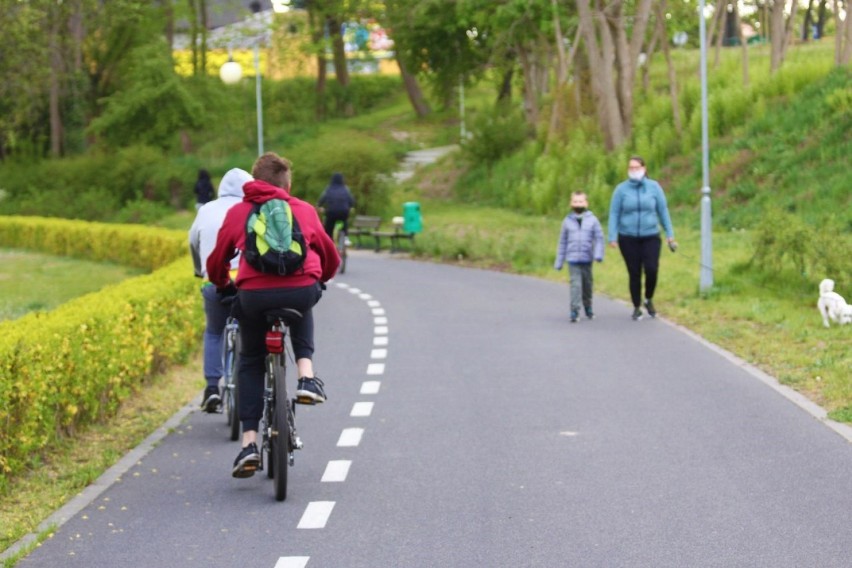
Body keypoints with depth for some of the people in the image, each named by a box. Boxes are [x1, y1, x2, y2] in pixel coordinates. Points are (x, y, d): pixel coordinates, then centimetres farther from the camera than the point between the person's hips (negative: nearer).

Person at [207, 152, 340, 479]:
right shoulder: (305, 210, 20)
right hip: (302, 290, 1)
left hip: (254, 294, 0)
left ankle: (250, 442, 9)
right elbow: (331, 257, 29)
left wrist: (223, 286, 44)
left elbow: (216, 261, 23)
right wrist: (320, 280, 50)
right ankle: (306, 376, 17)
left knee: (250, 363, 20)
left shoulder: (238, 212, 18)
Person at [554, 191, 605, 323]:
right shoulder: (567, 221, 4)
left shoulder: (592, 220, 1)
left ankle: (588, 307, 32)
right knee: (575, 284, -12)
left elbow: (599, 238, -1)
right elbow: (562, 242, 9)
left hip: (587, 259, 1)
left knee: (587, 284, 13)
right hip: (573, 259, -1)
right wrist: (559, 261, 9)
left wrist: (598, 255, -14)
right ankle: (574, 310, -14)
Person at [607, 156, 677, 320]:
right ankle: (637, 307, 18)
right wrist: (612, 237, -6)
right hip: (628, 239, 0)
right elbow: (614, 214, 1)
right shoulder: (621, 189, -1)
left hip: (651, 237, 0)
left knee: (651, 270, -14)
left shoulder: (654, 187, 1)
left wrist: (669, 234, 4)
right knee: (634, 274, 2)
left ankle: (649, 300, 12)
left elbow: (663, 211, 6)